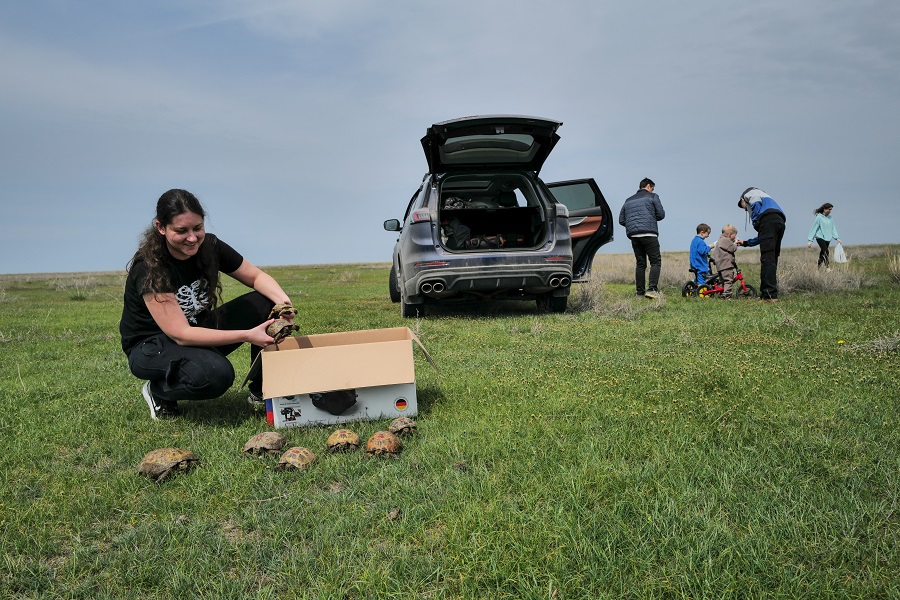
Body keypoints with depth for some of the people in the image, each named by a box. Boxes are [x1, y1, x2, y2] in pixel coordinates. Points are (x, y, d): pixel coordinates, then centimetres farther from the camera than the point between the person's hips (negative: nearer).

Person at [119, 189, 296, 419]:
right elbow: (181, 334, -30)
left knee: (265, 303, -13)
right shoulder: (148, 269, -27)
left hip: (198, 330, 6)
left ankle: (261, 389, 2)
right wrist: (247, 335, -37)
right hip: (152, 346, -6)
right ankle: (158, 392, -3)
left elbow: (257, 277, -2)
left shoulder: (209, 247, -11)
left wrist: (282, 299, -25)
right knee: (216, 374, -37)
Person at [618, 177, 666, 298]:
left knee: (640, 264, 10)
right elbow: (661, 215, 1)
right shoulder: (653, 197, 6)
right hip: (649, 234, -5)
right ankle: (652, 289, -18)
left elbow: (621, 220, 16)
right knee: (656, 262, -2)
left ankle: (640, 292, 7)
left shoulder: (628, 200, 20)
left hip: (633, 235, 5)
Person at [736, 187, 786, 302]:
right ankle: (765, 294, 15)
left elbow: (757, 203, -6)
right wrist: (745, 243, 50)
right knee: (772, 260, 12)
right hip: (780, 222, 8)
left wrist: (755, 223, 2)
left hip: (768, 220, -8)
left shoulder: (749, 194, 23)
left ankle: (770, 295, -16)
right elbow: (762, 237, 39)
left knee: (767, 259, -11)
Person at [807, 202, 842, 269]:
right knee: (826, 252, -20)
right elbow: (814, 229, -7)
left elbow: (833, 228, 14)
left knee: (822, 254, 8)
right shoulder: (819, 217, -8)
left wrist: (837, 238, 7)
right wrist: (810, 240, -9)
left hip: (828, 238, 6)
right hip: (820, 237, -6)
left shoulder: (830, 217, 9)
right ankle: (828, 268, -25)